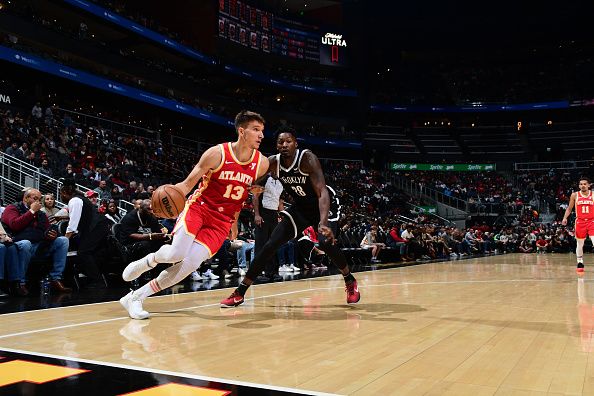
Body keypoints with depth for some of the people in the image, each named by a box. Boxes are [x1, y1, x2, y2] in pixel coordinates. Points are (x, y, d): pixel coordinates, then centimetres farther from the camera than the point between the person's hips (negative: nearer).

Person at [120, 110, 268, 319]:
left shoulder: (262, 163, -3)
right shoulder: (217, 153, -13)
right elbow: (188, 183, -10)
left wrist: (234, 221, 17)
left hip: (222, 221, 3)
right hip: (198, 207, -3)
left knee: (190, 264, -13)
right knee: (176, 254, -25)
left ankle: (135, 298, 1)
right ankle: (147, 261, 12)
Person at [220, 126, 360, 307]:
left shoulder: (307, 158, -28)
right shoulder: (273, 163, -15)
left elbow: (322, 192, -38)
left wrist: (323, 223, -52)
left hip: (322, 204, -4)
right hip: (300, 207, 4)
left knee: (327, 242, -26)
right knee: (270, 245, -7)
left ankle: (350, 282, 4)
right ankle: (239, 292, -1)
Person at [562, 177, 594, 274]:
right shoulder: (575, 195, 2)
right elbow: (569, 208, 9)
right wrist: (565, 218, -4)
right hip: (580, 222, 1)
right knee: (580, 244, 10)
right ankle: (580, 263, 24)